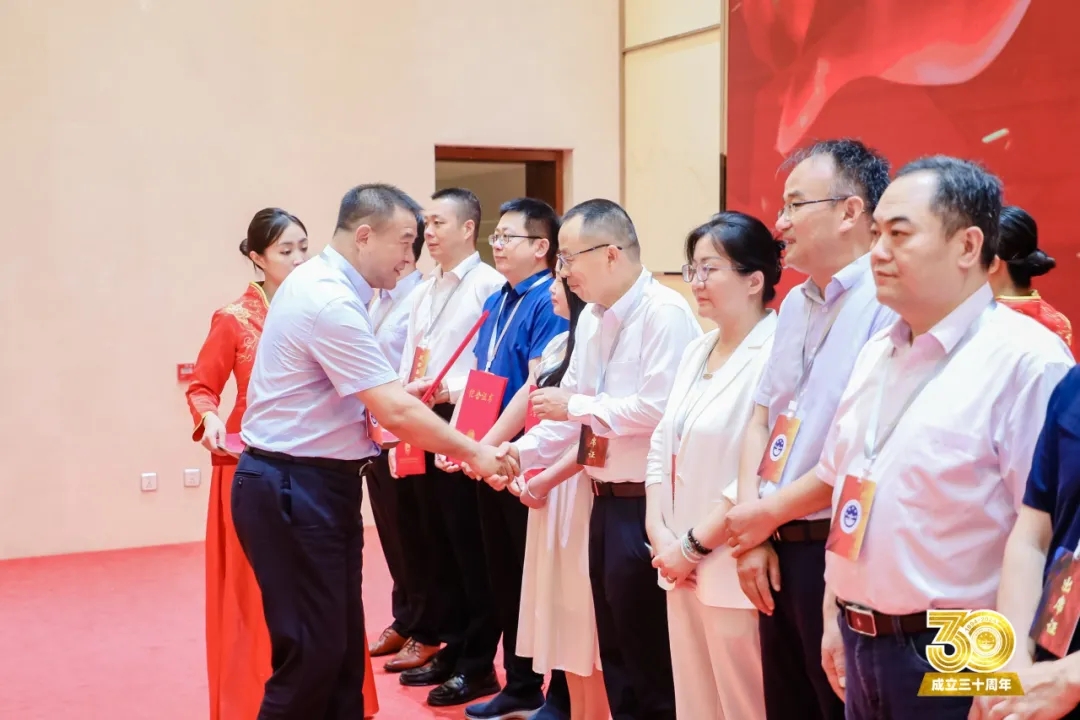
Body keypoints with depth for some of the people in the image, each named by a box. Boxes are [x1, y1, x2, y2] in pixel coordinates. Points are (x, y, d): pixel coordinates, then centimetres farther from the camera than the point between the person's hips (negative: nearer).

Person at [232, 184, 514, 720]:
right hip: (294, 488, -10)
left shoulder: (322, 283, 10)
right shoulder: (331, 302, -21)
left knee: (343, 640, 15)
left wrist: (399, 392, 11)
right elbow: (395, 414, -23)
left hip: (315, 483, 10)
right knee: (312, 649, -4)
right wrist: (474, 452, -13)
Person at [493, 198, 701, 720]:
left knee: (648, 655, 3)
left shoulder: (664, 313, -16)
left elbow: (660, 408, -26)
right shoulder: (593, 319, 12)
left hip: (647, 503, -9)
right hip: (606, 499, 9)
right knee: (615, 648, 19)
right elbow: (572, 405, 15)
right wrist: (521, 451, 2)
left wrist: (577, 406, -17)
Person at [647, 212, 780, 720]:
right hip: (681, 565, 8)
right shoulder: (696, 352, 13)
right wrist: (659, 533, 0)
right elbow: (662, 444, 13)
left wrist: (694, 544, -14)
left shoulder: (774, 355, -15)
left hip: (731, 570, -8)